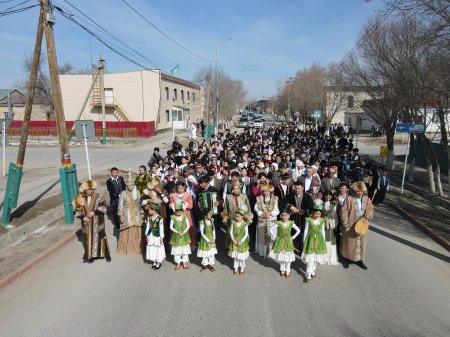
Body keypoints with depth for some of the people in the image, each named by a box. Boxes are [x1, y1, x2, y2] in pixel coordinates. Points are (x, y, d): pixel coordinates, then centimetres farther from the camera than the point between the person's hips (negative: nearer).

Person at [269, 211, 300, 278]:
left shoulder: (291, 223, -9)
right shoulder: (278, 223, -12)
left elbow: (298, 230, 2)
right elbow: (271, 229, -4)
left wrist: (293, 237, -1)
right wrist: (274, 237, -4)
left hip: (288, 242, 1)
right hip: (280, 242, -1)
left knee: (288, 256, 5)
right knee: (281, 255, 9)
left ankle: (287, 271, 22)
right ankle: (282, 270, 26)